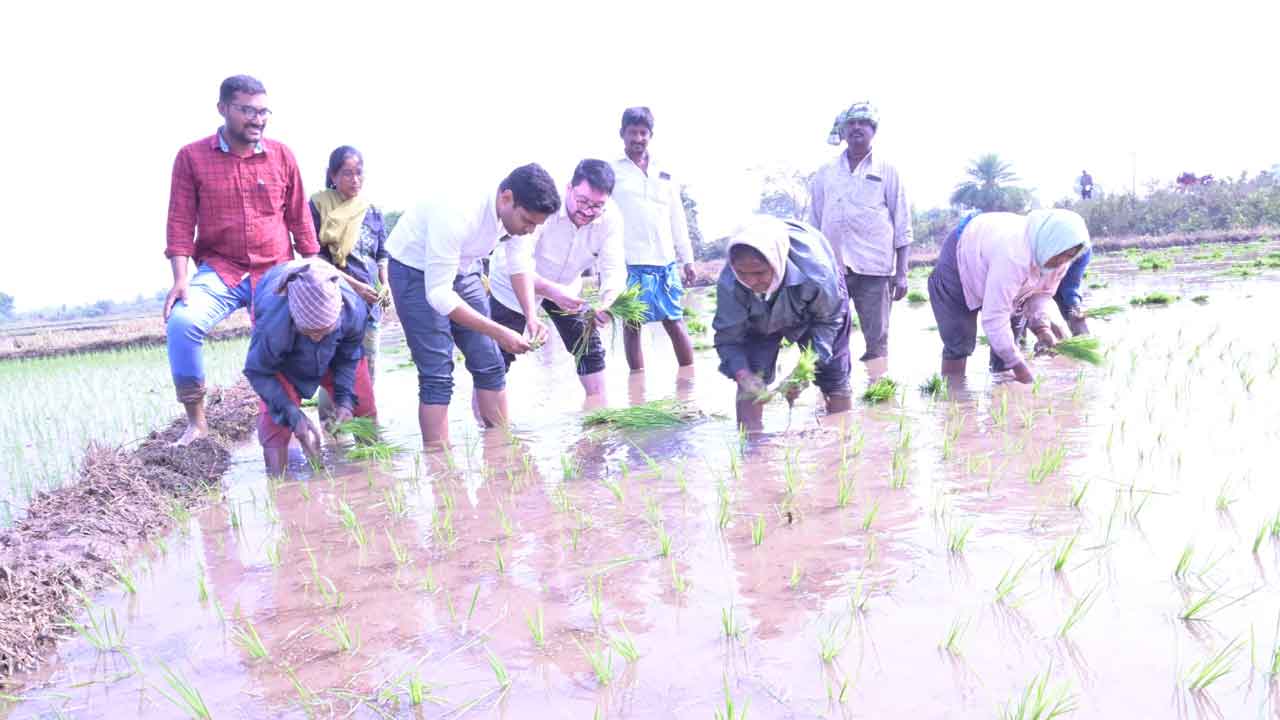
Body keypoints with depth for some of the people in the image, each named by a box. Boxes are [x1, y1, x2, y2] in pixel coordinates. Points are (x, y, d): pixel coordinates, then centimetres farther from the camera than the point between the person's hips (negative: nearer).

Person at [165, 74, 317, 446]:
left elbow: (299, 219, 8)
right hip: (219, 271, -2)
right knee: (182, 322, -26)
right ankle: (195, 421, -14)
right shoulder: (192, 157, -1)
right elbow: (181, 223, -4)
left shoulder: (281, 155, 3)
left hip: (276, 273, 2)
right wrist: (180, 279, -14)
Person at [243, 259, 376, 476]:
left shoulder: (354, 310, -39)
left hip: (332, 351, 3)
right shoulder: (272, 325, -46)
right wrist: (294, 416, -33)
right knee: (274, 418, -17)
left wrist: (344, 400, -25)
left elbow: (348, 357, -16)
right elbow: (258, 371, -27)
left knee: (363, 406, 4)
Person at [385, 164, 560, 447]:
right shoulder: (458, 214, -38)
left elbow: (520, 266, -2)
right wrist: (499, 333, -36)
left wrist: (531, 317, -18)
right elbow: (438, 294, -35)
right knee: (437, 374, -12)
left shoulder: (519, 211, -17)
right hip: (416, 269, -7)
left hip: (461, 269, 7)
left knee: (490, 365, 4)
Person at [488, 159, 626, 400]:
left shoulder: (610, 217, -22)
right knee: (497, 357, -7)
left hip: (564, 286, 4)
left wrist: (606, 303, -44)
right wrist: (552, 290, -56)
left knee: (590, 350, 5)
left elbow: (614, 270, -22)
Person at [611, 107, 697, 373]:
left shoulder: (664, 175, 15)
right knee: (632, 325, 1)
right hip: (629, 262, -3)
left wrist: (687, 259, 12)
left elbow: (678, 219, 16)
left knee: (675, 322, 4)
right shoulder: (611, 171, 4)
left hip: (665, 261, 3)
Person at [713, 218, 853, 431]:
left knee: (834, 377, 2)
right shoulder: (728, 283, -39)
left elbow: (828, 319, -24)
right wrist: (742, 374, -46)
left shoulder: (815, 274, -43)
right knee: (751, 379, -12)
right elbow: (728, 339, -27)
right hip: (761, 319, 1)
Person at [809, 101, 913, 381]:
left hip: (874, 269, -2)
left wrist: (901, 272, -2)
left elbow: (902, 226, 6)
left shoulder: (887, 172, 7)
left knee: (877, 339, -2)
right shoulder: (825, 173, 13)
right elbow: (813, 225, 15)